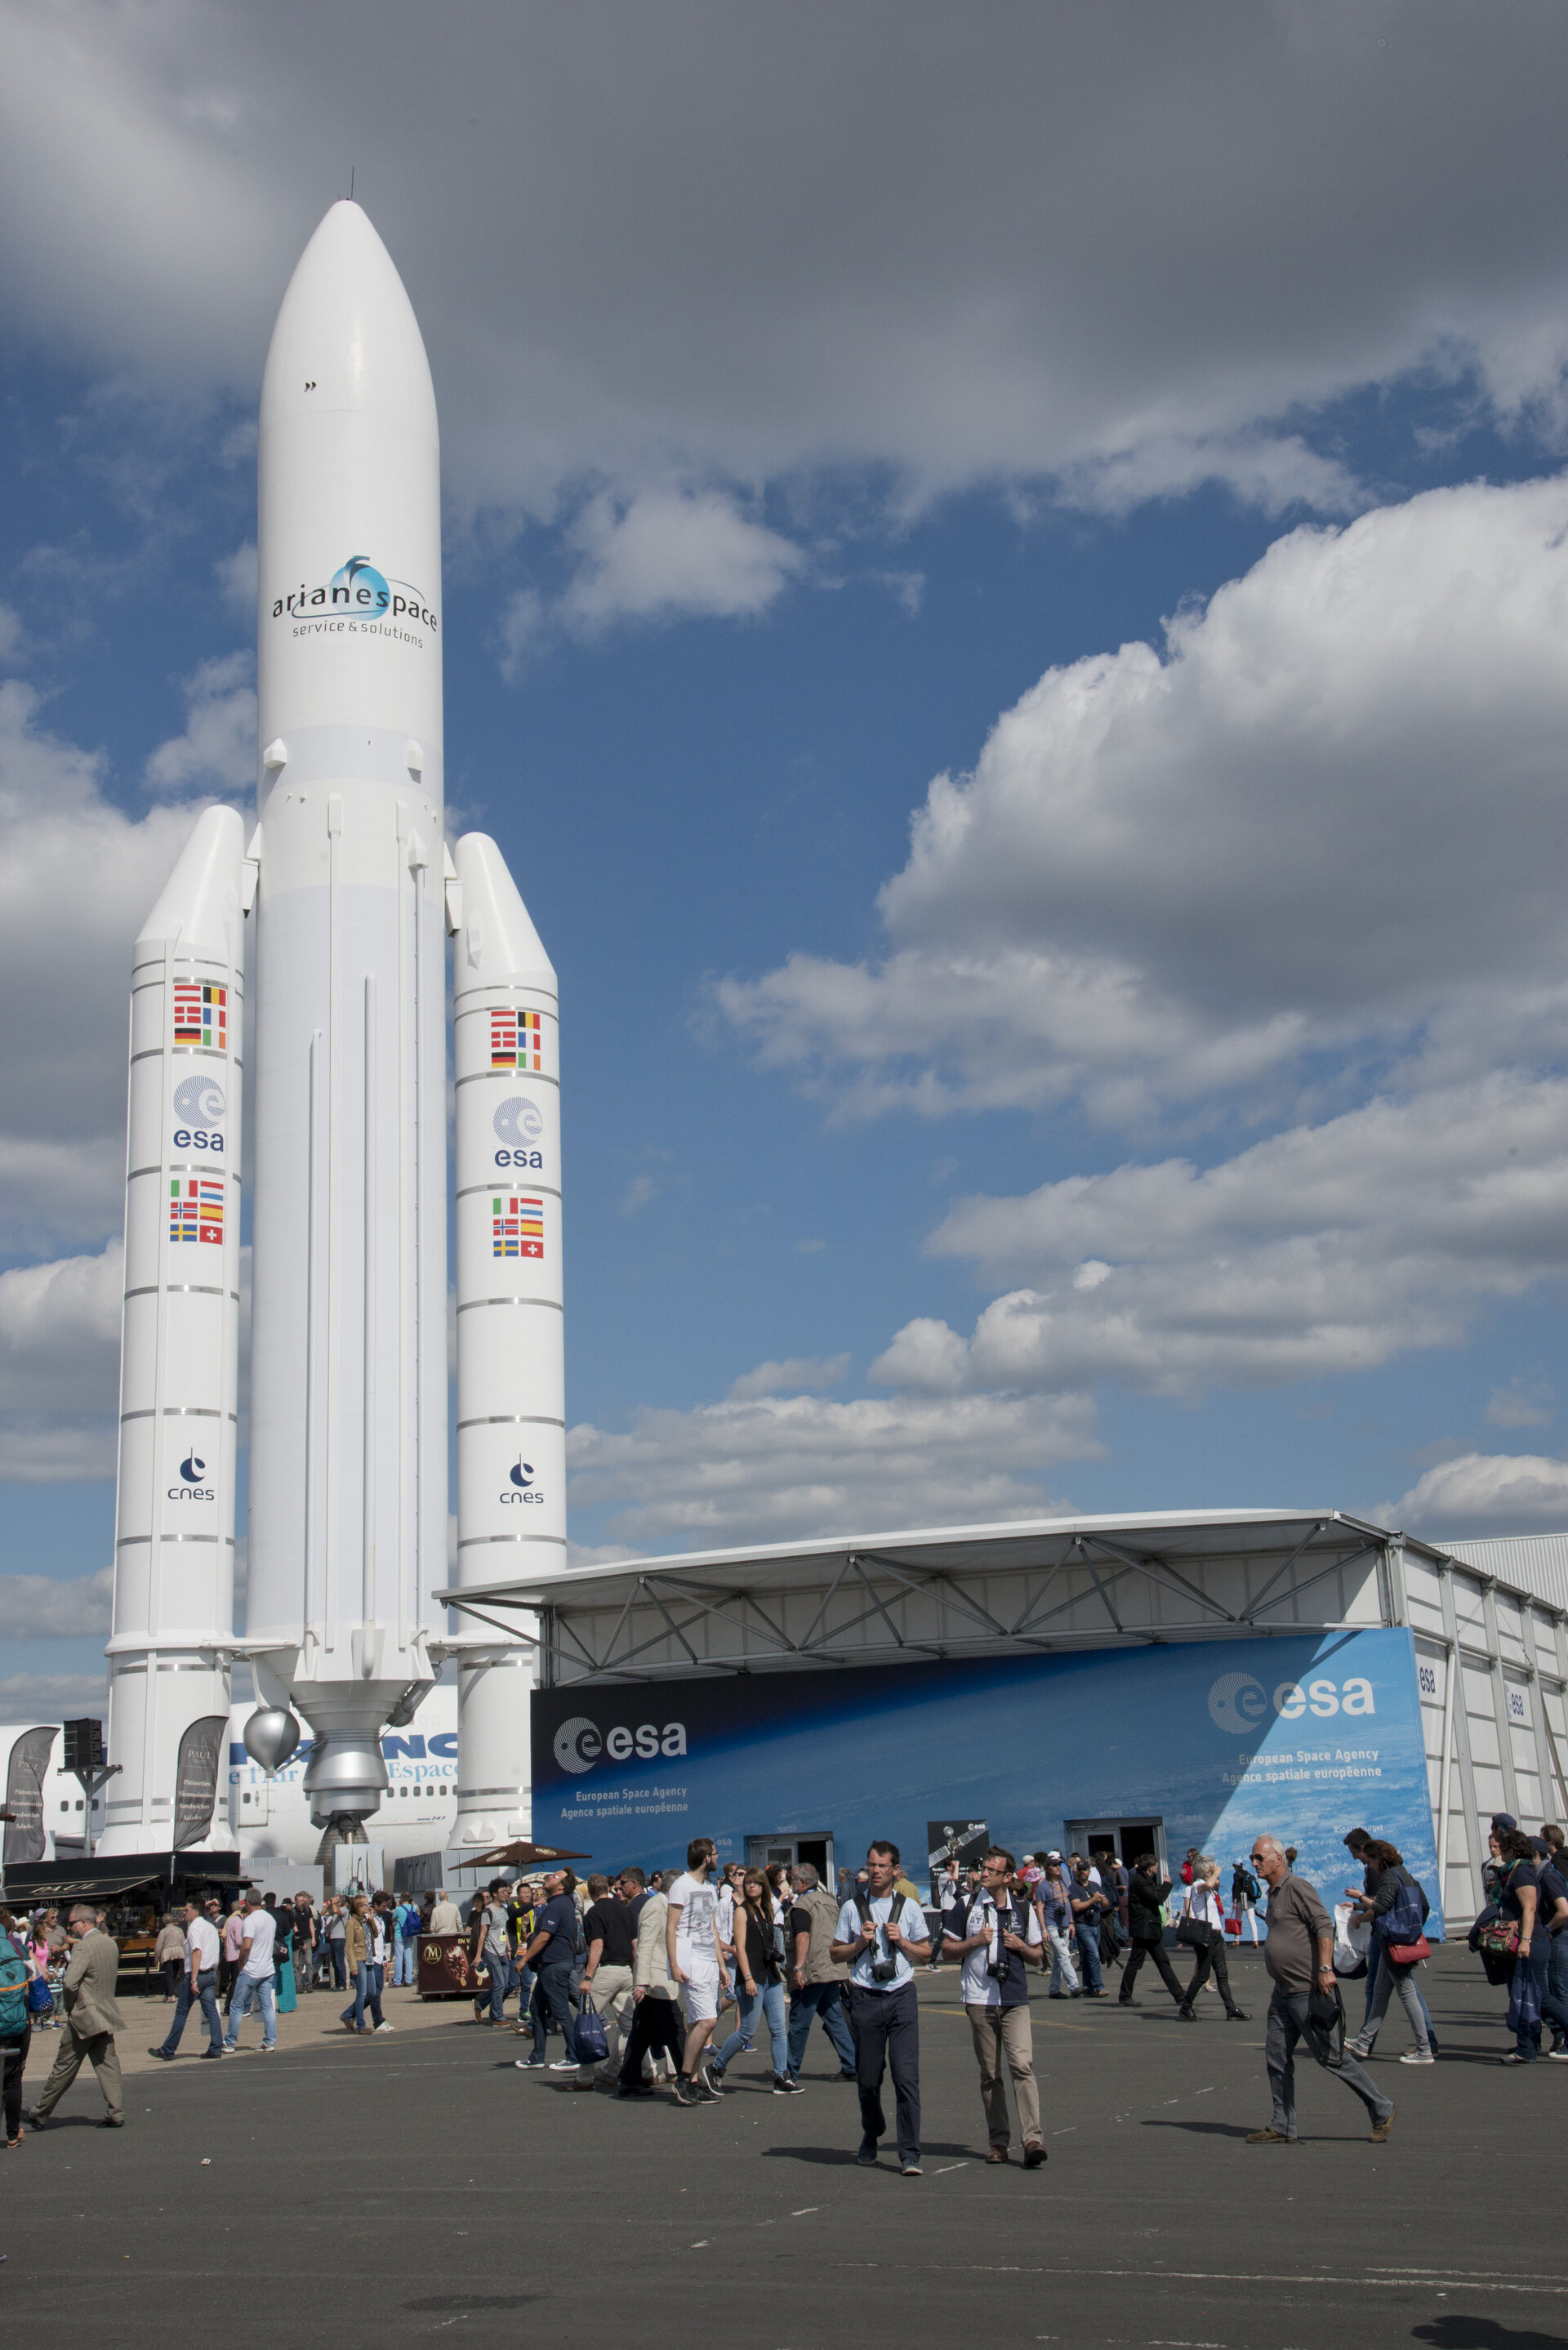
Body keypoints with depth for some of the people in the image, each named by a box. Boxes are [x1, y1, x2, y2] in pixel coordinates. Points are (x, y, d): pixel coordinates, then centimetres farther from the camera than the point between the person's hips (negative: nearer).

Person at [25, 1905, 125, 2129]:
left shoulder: (83, 1947, -17)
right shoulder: (110, 1944, 9)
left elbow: (70, 1983, -25)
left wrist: (69, 2006, -7)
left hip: (84, 2018, -7)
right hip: (107, 2014, 7)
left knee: (64, 2068, 3)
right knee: (107, 2065, 6)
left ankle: (40, 2115, 15)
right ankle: (115, 2113, -1)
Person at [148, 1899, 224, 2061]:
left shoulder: (194, 1927, -11)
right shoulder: (211, 1927, 15)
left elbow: (197, 1953, -21)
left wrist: (193, 1980, -24)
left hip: (196, 1974, -8)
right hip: (211, 1973, 8)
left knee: (181, 2013, 0)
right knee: (211, 2011, 4)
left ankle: (168, 2051, 7)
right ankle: (216, 2048, -2)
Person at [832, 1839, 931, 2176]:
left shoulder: (909, 1907, 7)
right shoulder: (852, 1908, 7)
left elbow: (926, 1952, 13)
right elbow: (836, 1953, 11)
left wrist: (901, 1941, -5)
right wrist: (861, 1942, -6)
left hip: (902, 1996, -1)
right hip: (865, 1997, 1)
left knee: (907, 2076, -9)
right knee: (868, 2077, 8)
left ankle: (909, 2154, -6)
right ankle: (871, 2136, 34)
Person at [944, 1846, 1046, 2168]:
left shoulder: (1023, 1908, 7)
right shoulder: (968, 1906, 5)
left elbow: (1036, 1957, 14)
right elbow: (949, 1950, 8)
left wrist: (1020, 1946, -7)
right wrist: (975, 1942, -9)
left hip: (1015, 2000, -1)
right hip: (979, 2000, 1)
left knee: (1022, 2065, -15)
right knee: (990, 2074, 5)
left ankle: (1032, 2139, -18)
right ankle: (998, 2141, 14)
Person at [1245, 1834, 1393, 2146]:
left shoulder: (1297, 1888, -12)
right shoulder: (1273, 1893, 17)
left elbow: (1324, 1926, -21)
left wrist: (1325, 1969, -29)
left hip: (1308, 1991, -9)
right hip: (1283, 1992, 9)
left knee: (1330, 2055, -4)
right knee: (1276, 2058, 6)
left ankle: (1381, 2111, 9)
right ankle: (1282, 2128, 11)